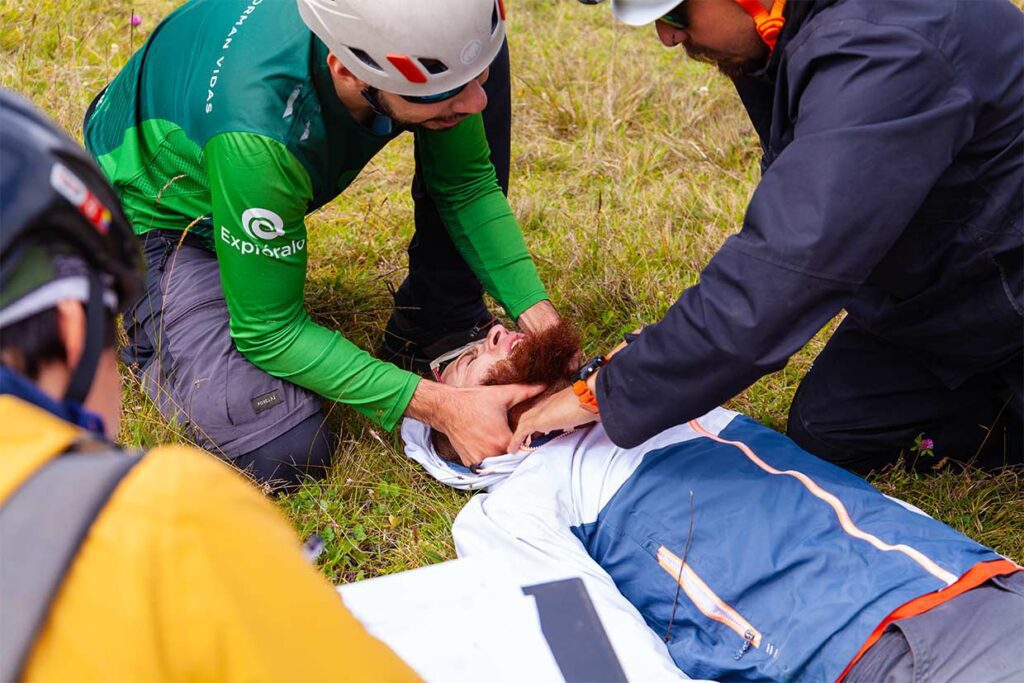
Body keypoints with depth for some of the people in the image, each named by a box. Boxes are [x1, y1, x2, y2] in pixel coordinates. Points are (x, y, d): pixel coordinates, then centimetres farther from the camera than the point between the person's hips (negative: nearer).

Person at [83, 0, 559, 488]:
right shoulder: (257, 132, -44)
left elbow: (467, 182, -8)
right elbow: (270, 334, -29)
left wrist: (535, 310, -20)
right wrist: (442, 407, -32)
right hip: (159, 214, -6)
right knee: (285, 451, -23)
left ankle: (439, 321, -1)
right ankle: (151, 337, 7)